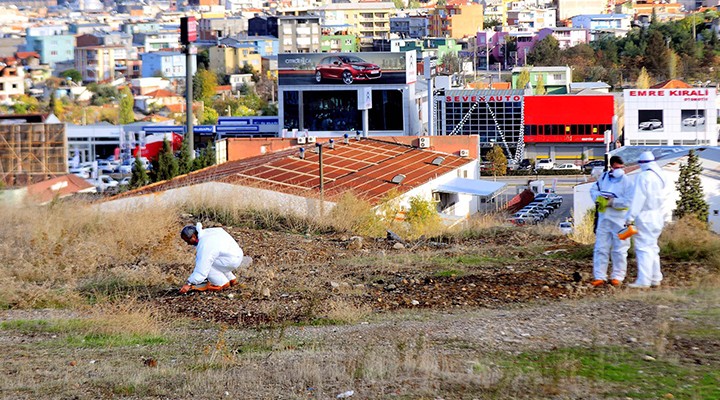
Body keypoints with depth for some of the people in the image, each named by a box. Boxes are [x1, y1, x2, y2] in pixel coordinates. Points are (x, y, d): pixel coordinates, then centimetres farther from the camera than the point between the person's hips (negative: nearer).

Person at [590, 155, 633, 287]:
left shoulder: (626, 181, -8)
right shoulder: (603, 177, 7)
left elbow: (628, 201, -16)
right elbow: (594, 190, 18)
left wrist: (612, 202, -20)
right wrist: (598, 199, -2)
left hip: (619, 219, -4)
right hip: (603, 217, 4)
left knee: (619, 249, 4)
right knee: (600, 248, 5)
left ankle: (617, 276, 12)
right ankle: (599, 276, 9)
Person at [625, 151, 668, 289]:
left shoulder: (643, 176, -13)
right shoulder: (661, 176, 12)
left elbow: (638, 199, -15)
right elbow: (664, 197, 15)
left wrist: (630, 217, -13)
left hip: (646, 216, -8)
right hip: (658, 215, 8)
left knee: (644, 247, -8)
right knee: (652, 246, 16)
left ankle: (644, 280, -11)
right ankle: (655, 278, 19)